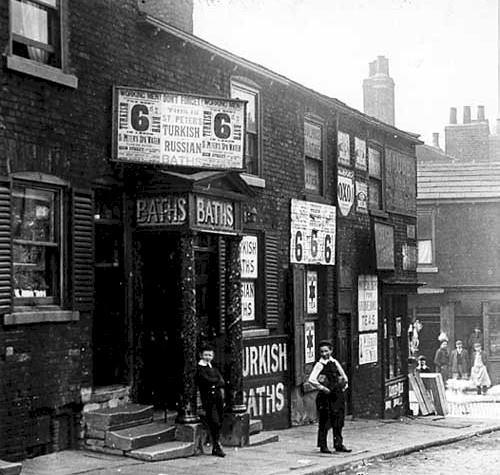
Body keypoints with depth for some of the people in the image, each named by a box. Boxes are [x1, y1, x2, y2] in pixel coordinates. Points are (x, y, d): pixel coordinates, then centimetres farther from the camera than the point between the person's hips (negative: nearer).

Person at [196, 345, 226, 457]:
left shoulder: (214, 368, 21)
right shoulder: (199, 368, -1)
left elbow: (222, 383, 9)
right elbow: (207, 380, -15)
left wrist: (214, 385, -10)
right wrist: (217, 380, 0)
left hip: (218, 397, 6)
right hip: (208, 399, -6)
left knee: (218, 423, 6)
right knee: (214, 423, -12)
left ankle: (215, 448, 15)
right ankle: (217, 447, -7)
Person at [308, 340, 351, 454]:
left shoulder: (334, 362, 9)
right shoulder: (320, 365, -7)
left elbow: (344, 376, 23)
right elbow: (311, 379, -18)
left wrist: (344, 386, 13)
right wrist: (323, 388, -16)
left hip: (337, 395, 5)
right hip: (325, 396, -5)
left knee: (338, 421, 9)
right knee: (324, 421, -2)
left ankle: (339, 444, 18)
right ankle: (323, 446, 7)